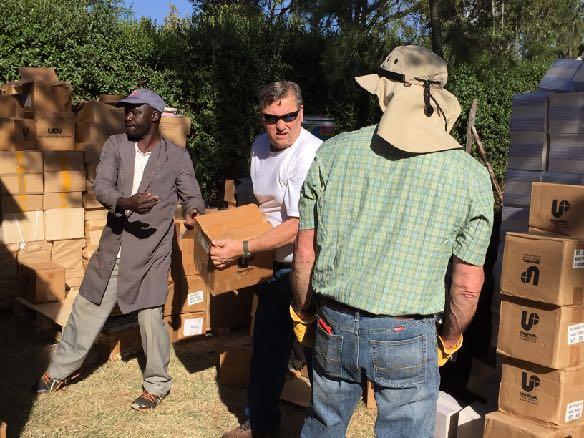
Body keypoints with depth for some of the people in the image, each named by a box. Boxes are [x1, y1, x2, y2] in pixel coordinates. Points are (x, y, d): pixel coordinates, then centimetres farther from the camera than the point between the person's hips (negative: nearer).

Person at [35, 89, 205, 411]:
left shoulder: (177, 156, -4)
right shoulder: (115, 145, 1)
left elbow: (193, 197, -4)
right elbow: (101, 188, -11)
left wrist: (193, 213, -29)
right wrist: (126, 202, -32)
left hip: (150, 254, -3)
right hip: (112, 249, 3)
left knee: (151, 319, 0)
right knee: (86, 311, 15)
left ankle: (157, 384, 22)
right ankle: (60, 371, 35)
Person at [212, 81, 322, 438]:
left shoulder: (310, 155, -23)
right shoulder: (261, 145, 6)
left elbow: (297, 227, -26)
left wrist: (243, 249, -25)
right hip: (272, 264, 9)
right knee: (266, 345, 20)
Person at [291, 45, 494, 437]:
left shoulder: (334, 152, -6)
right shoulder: (470, 176, -9)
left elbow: (305, 252, -2)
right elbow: (468, 285, -4)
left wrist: (303, 310, 15)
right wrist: (449, 339, 13)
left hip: (335, 329, 2)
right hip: (408, 338, -2)